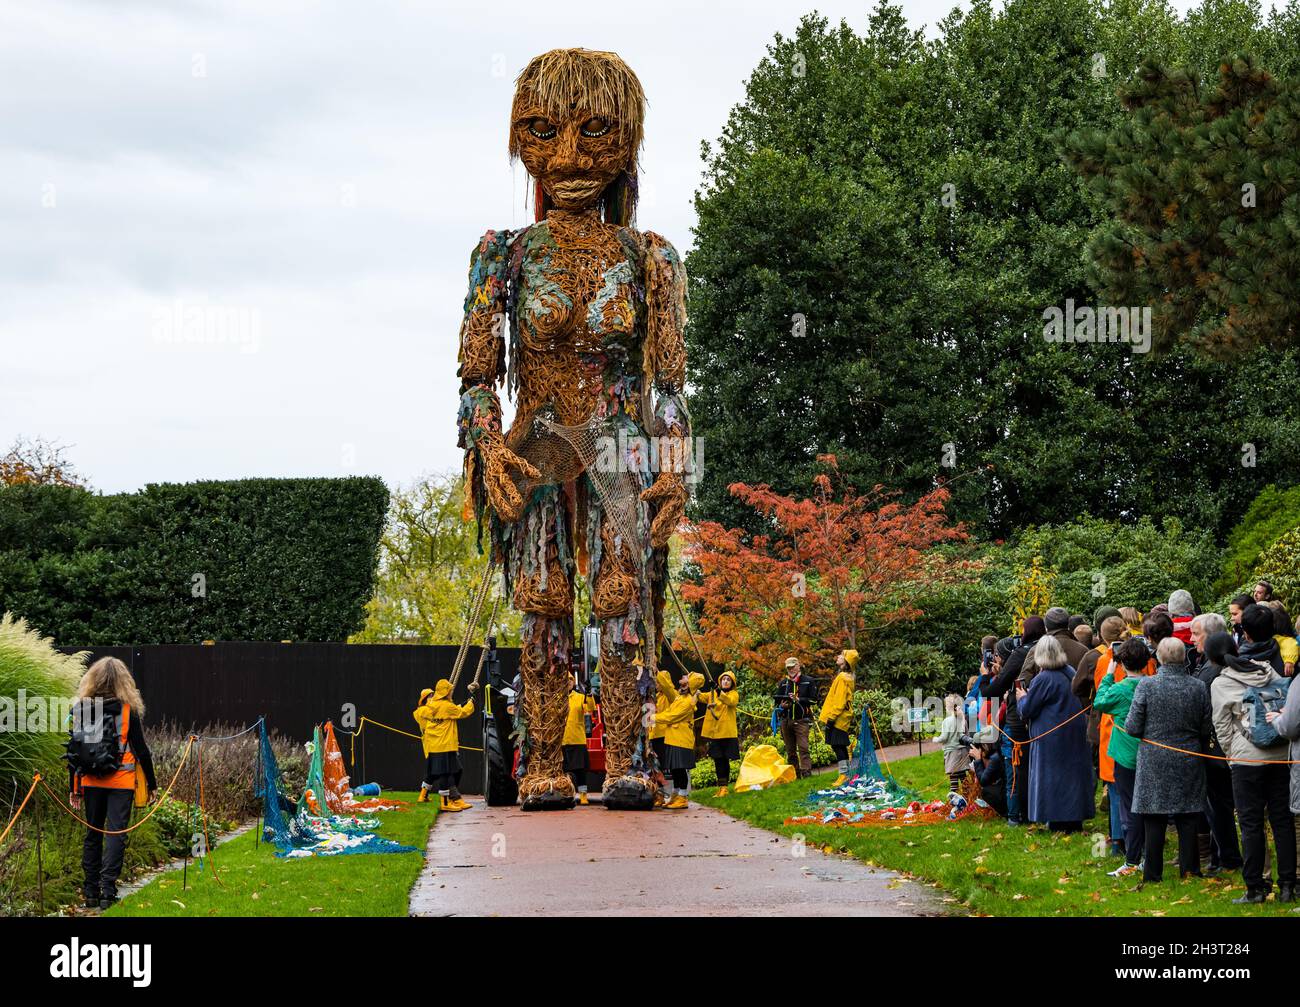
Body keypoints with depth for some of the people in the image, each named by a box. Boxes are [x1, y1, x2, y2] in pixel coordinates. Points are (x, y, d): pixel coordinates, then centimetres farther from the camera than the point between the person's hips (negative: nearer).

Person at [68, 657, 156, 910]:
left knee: (92, 834, 13)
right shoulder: (128, 710, -6)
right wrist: (151, 783, 5)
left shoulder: (81, 709, 1)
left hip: (90, 782, 3)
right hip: (121, 783, -3)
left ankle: (90, 892, 16)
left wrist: (74, 788, 10)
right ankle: (107, 891, -7)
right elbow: (141, 749, -4)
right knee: (115, 834, -1)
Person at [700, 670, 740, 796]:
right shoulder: (713, 694, 14)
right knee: (718, 760, 6)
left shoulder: (734, 694, 1)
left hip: (727, 732, -4)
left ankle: (724, 787, 1)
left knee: (724, 760, -3)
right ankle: (721, 787, 13)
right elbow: (702, 696, -3)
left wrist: (721, 694, -39)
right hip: (714, 732, 4)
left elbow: (731, 701, -21)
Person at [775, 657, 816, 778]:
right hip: (786, 720, 5)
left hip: (801, 720, -5)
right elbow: (777, 701, 21)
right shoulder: (783, 683, 15)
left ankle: (806, 771, -19)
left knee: (803, 748, -15)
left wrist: (798, 700, -13)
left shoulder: (808, 681, 4)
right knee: (790, 750, 7)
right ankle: (794, 773, 13)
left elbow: (814, 699, -2)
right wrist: (782, 705, -1)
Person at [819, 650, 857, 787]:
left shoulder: (842, 677, -14)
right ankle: (845, 774, 17)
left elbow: (839, 701, -20)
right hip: (842, 718, 10)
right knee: (841, 747, 13)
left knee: (837, 746, -11)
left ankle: (844, 775, -13)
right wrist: (830, 717, 21)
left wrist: (831, 718, -21)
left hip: (838, 719, -10)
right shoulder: (846, 676, 17)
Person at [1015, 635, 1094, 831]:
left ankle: (1058, 824, 0)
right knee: (1072, 773, 13)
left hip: (1052, 736, -7)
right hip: (1075, 733, 7)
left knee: (1053, 777, 0)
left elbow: (1027, 710, -12)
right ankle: (1075, 820, 18)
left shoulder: (1043, 679, -18)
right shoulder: (1070, 672, 5)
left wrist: (1022, 697, 10)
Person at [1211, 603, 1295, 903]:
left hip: (1246, 757, -2)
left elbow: (1222, 728, 3)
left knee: (1251, 824, 3)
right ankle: (1286, 886, 9)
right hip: (1282, 753, 2)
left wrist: (1231, 755, 15)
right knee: (1283, 820, 7)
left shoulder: (1221, 682, -3)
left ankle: (1255, 887, 4)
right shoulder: (1277, 668, 0)